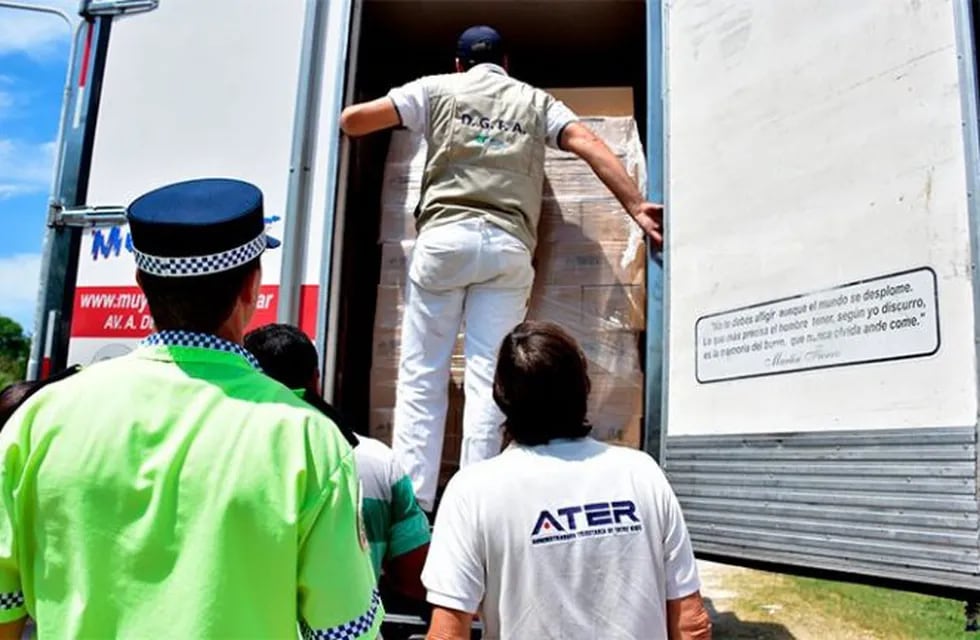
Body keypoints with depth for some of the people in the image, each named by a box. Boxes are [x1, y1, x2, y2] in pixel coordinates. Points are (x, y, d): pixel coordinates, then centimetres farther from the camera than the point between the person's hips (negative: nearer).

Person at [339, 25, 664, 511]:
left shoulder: (438, 88, 18)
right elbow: (590, 145, 8)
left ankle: (410, 504, -1)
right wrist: (636, 206, 5)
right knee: (486, 380, -1)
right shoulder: (536, 100, 23)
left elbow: (353, 119, 15)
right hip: (509, 246, 2)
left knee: (421, 376, 3)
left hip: (445, 236, -1)